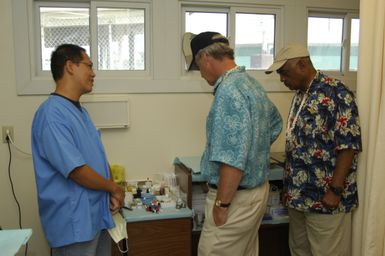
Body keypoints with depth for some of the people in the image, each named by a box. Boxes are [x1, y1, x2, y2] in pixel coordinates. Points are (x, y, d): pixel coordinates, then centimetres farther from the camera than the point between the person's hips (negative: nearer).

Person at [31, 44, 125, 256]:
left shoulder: (80, 111, 12)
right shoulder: (52, 113, -19)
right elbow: (76, 169, -24)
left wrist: (111, 193, 2)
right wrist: (114, 188, -9)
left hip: (98, 215, 9)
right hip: (74, 222, -9)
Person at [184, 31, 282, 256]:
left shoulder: (229, 90, -21)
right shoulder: (252, 83, 9)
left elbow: (233, 159, -26)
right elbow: (276, 123, 26)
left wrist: (221, 204, -19)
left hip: (236, 197, -10)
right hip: (257, 189, 10)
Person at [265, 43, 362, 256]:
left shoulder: (336, 93, -14)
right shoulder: (299, 95, 11)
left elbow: (348, 145, -18)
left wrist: (336, 190, -20)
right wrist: (290, 187, 15)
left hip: (325, 198, -8)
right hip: (298, 195, 8)